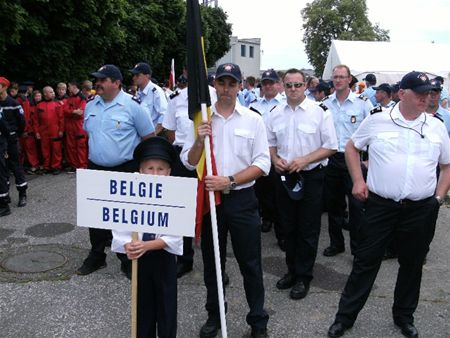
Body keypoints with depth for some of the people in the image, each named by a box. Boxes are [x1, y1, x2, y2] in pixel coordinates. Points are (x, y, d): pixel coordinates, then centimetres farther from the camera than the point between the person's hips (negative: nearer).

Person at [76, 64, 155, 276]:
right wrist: (95, 153, 17)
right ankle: (96, 257, 32)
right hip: (95, 169, 6)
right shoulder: (91, 105, 7)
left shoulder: (132, 105, -11)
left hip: (125, 170, -5)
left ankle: (128, 261, 20)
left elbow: (149, 137, -7)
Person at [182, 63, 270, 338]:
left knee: (250, 264, 7)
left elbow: (262, 164, -7)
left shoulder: (253, 119, -2)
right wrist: (199, 141, -16)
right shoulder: (201, 119, 3)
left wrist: (230, 181, -17)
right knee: (212, 263, 16)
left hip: (242, 200, -2)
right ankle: (214, 315, 36)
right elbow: (189, 163, 2)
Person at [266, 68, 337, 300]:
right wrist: (275, 159, -6)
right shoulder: (275, 113, 4)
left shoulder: (320, 112, -9)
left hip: (310, 177, -4)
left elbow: (331, 146, -7)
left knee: (308, 230, 4)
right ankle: (292, 270, 32)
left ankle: (303, 277, 20)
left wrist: (305, 160, -18)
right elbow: (269, 142, 15)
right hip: (284, 176, 4)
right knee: (288, 227, 15)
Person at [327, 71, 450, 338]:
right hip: (380, 206, -2)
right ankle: (345, 316, 20)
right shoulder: (377, 121, -2)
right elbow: (352, 147, 11)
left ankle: (404, 317, 36)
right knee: (365, 262, 5)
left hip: (421, 210, 3)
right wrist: (358, 180, 1)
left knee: (412, 265, 15)